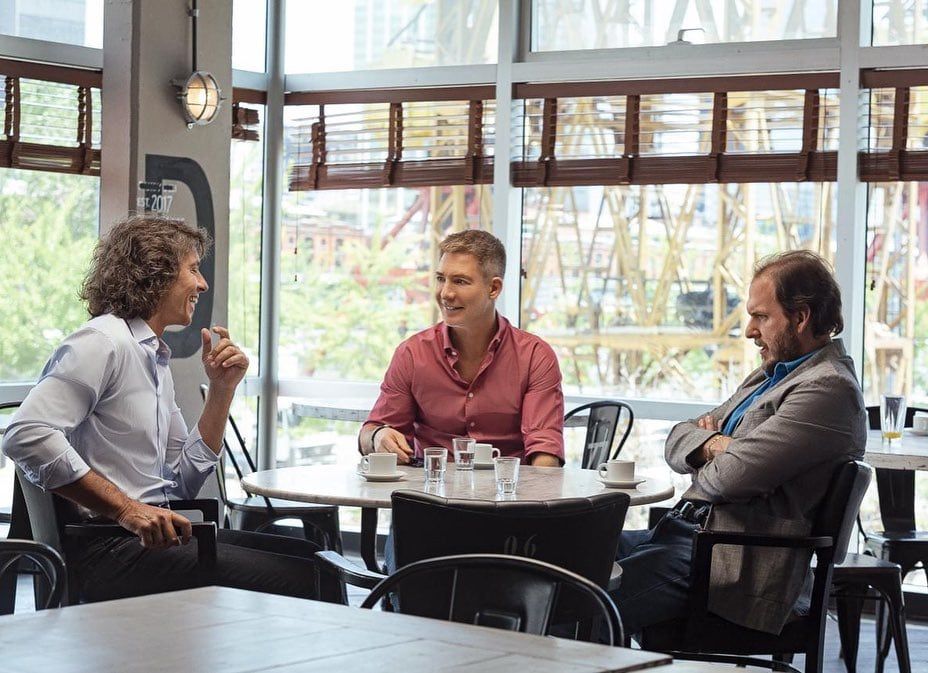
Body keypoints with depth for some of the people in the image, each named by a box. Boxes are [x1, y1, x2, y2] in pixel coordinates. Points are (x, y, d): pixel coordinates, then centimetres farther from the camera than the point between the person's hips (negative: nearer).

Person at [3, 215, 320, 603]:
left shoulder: (156, 358, 21)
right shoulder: (103, 342, -8)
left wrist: (222, 388, 13)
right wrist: (126, 509, -22)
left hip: (156, 536, 9)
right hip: (108, 550, -9)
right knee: (296, 580, -18)